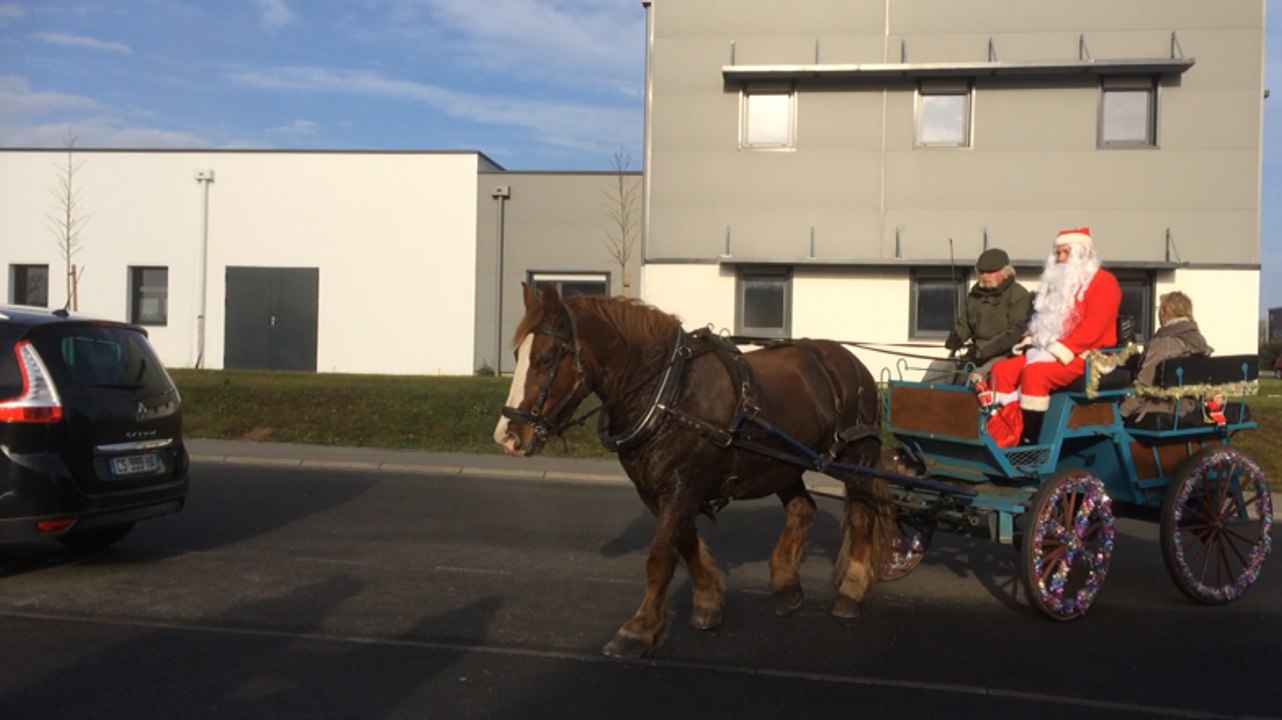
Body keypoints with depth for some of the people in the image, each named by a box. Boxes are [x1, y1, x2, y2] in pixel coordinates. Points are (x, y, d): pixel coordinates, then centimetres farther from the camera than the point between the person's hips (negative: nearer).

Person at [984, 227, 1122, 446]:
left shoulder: (1103, 282, -5)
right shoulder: (1060, 282, 22)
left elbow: (1092, 328, -18)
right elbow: (1043, 322, 23)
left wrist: (1059, 351, -23)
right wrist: (1031, 342, 3)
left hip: (1084, 356, -9)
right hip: (1048, 352, 9)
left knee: (1034, 372, -32)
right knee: (1002, 369, -8)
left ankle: (1029, 441, -28)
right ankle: (1001, 434, -16)